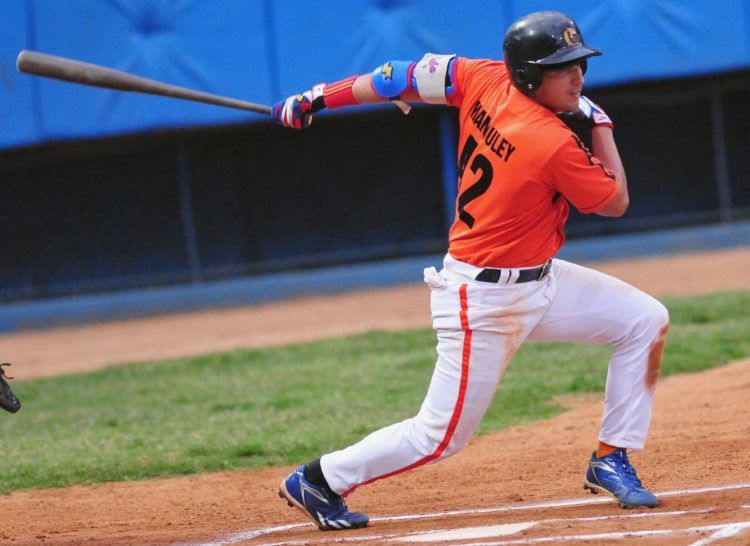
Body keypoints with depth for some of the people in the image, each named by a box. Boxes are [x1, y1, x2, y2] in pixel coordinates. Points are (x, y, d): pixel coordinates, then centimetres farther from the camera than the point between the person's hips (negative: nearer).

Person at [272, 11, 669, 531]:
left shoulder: (484, 79, -6)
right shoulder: (555, 145, -27)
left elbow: (404, 77, 0)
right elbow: (615, 201, -10)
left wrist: (319, 97, 9)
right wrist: (601, 124, 1)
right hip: (483, 299, -9)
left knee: (646, 320, 6)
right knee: (442, 435, -1)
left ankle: (610, 462, 14)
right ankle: (320, 479, 14)